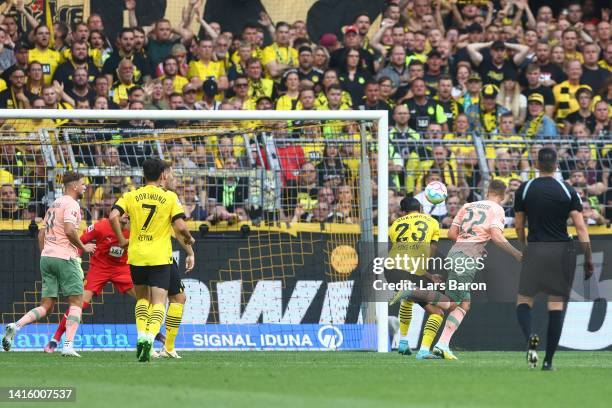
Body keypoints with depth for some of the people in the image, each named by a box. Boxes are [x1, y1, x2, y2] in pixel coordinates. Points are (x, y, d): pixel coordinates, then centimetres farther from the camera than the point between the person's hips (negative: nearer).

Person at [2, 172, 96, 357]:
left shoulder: (54, 204, 20)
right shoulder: (71, 204, -7)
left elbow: (41, 233, 23)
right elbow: (69, 231, -20)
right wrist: (83, 247, -6)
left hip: (46, 257, 8)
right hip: (65, 257, -8)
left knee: (46, 306, 7)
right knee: (76, 302, -1)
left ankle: (16, 326, -15)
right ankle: (68, 345, -11)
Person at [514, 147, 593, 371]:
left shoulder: (524, 190, 0)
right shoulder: (568, 191, -1)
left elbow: (518, 226, 8)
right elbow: (581, 227, -6)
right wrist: (588, 258, -3)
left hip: (535, 250, -1)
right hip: (563, 251, 1)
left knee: (524, 301, 8)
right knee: (557, 304, 5)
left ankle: (530, 336, -23)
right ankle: (548, 360, 1)